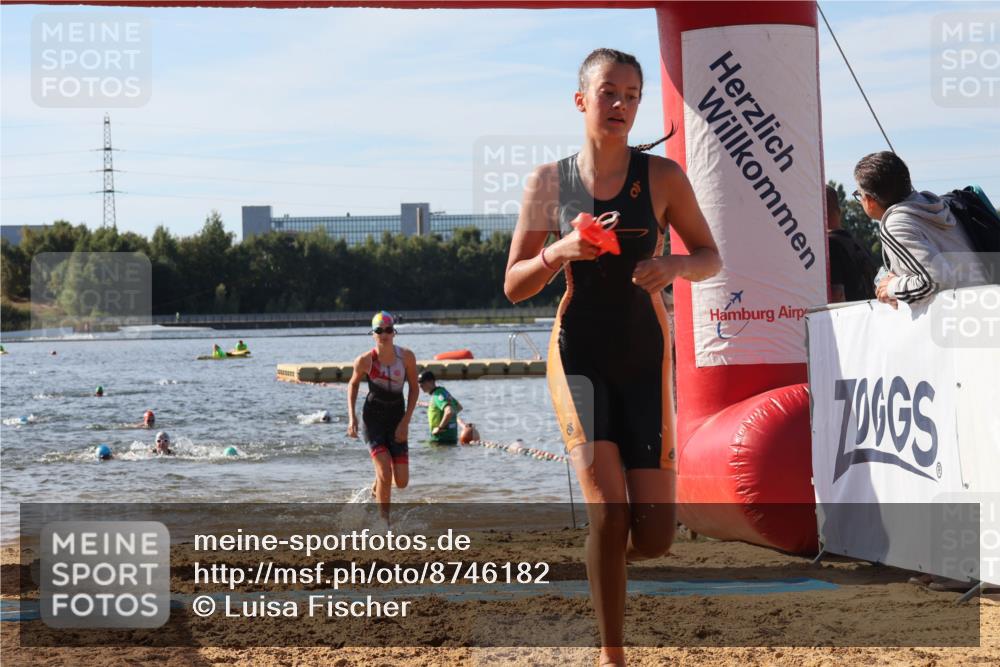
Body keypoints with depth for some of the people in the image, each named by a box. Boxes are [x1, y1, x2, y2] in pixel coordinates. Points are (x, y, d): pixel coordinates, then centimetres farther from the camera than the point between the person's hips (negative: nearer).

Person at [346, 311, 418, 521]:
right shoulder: (365, 360, -11)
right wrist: (351, 417, -1)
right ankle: (385, 521, -1)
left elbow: (414, 389, 2)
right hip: (373, 419, -2)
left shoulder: (406, 357, -8)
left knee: (401, 482, -2)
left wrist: (405, 422, -5)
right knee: (385, 474, -17)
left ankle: (378, 484, 34)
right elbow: (353, 385, 7)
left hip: (397, 419, 2)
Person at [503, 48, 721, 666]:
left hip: (645, 358, 1)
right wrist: (561, 251, -15)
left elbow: (712, 257, 10)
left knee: (654, 537, -5)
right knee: (609, 508, -18)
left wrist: (674, 265, -13)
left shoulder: (662, 176, 0)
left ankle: (605, 559, 32)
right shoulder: (550, 180, 2)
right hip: (579, 355, -1)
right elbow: (514, 286, 4)